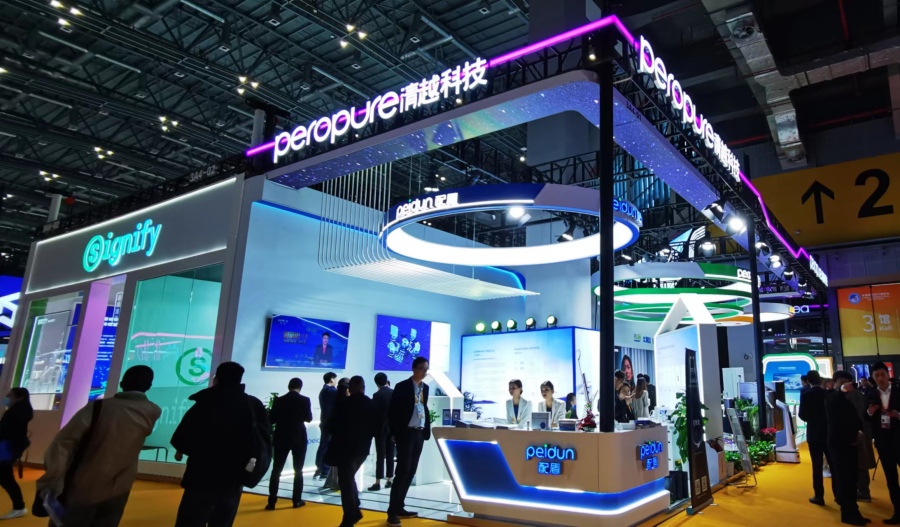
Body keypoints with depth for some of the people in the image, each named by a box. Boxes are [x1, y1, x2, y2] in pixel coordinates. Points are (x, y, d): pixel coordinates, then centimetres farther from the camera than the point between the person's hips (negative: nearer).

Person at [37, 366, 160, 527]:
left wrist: (52, 479, -8)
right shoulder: (152, 413, -4)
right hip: (117, 492, 2)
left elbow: (63, 442, -14)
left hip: (83, 489, -2)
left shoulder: (97, 407, -11)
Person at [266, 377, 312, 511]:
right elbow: (309, 418, 3)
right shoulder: (305, 400, -7)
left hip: (282, 438, 1)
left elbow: (271, 419, -3)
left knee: (276, 470, 7)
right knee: (298, 471, 10)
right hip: (299, 438, -1)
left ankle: (272, 501, 5)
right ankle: (297, 500, 13)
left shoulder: (279, 400, -5)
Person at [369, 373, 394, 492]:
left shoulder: (377, 395, -12)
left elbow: (374, 412, -11)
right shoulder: (394, 393, 1)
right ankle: (389, 480, 14)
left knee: (380, 455, -3)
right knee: (390, 455, 10)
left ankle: (378, 482, -3)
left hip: (380, 428, -4)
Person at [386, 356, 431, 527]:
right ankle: (392, 512, -2)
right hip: (405, 433, -6)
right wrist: (394, 433, -11)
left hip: (419, 433, 7)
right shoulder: (402, 386, -9)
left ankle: (399, 507, 20)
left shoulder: (425, 387, 10)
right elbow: (392, 410, -8)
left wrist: (427, 430, 8)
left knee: (411, 471, 10)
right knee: (403, 471, -8)